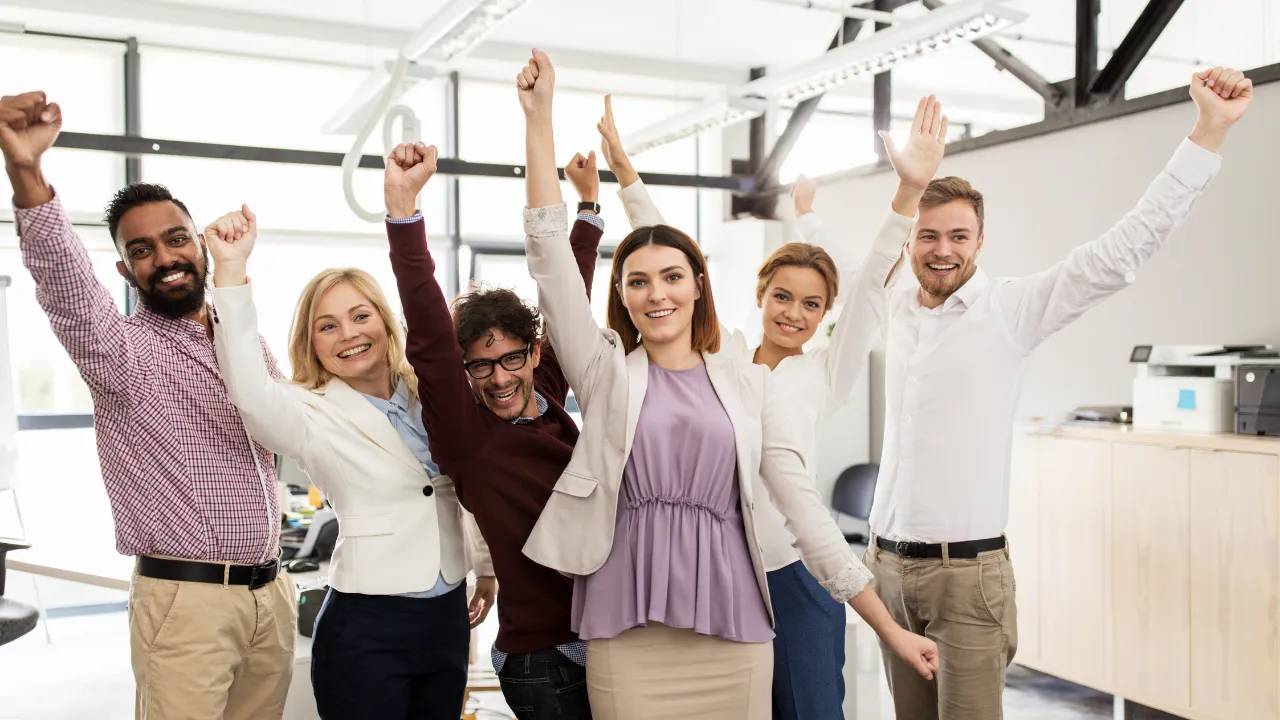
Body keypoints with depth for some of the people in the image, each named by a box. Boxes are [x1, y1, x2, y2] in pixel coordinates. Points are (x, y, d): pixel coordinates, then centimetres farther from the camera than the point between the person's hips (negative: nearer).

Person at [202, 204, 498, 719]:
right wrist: (232, 272, -35)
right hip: (365, 629, -4)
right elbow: (251, 396, -30)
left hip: (448, 618, 5)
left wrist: (486, 565, 23)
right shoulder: (315, 414, -8)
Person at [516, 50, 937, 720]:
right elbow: (551, 258, -3)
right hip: (627, 640, -1)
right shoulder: (607, 375, 5)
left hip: (734, 638, 1)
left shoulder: (749, 383, 6)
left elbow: (805, 508, 5)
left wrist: (891, 629, 3)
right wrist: (539, 119, -8)